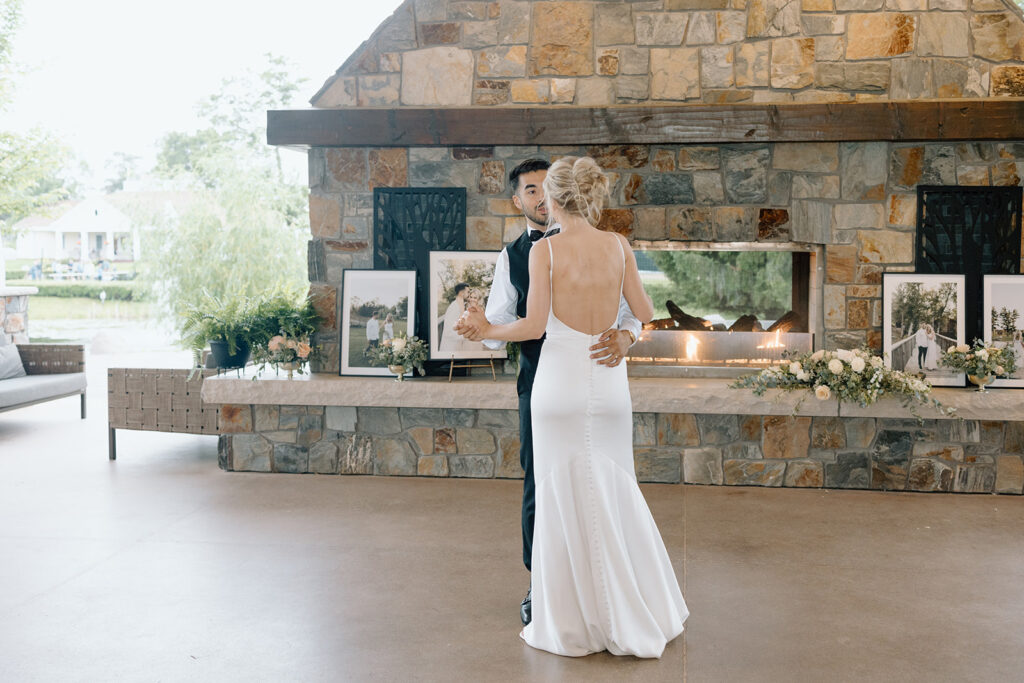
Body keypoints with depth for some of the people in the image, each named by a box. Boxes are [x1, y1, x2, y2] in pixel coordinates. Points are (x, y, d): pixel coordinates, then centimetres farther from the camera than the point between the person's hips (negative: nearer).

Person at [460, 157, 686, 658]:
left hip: (560, 382, -3)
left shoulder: (545, 250, -9)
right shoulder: (619, 246, 2)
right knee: (616, 495, 13)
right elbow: (646, 316, 6)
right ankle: (633, 617, 22)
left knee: (564, 500, 5)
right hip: (608, 379, 3)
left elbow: (534, 325, -10)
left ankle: (572, 625, 13)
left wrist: (489, 330, 7)